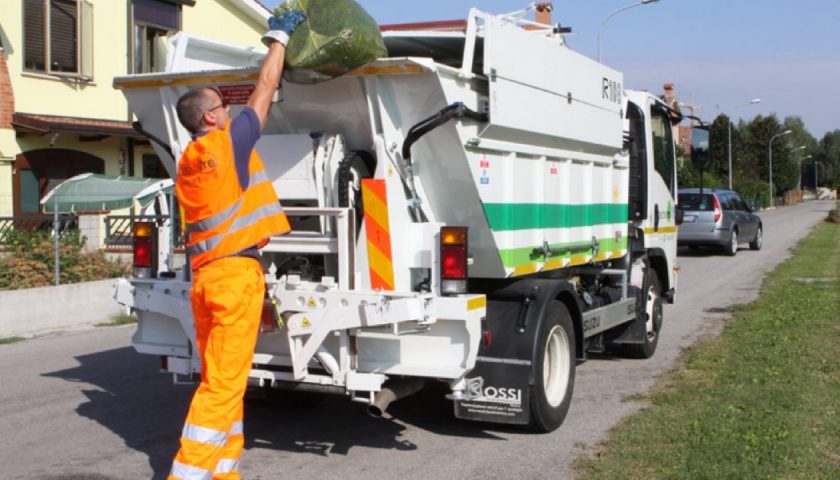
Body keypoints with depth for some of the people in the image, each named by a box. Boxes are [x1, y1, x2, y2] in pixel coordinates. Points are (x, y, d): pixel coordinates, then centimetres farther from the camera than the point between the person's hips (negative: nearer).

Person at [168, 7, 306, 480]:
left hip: (205, 275, 9)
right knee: (223, 383, -7)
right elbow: (265, 90, 4)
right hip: (236, 272, -9)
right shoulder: (228, 142, -4)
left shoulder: (188, 162, 16)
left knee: (221, 381, 13)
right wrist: (279, 37, 14)